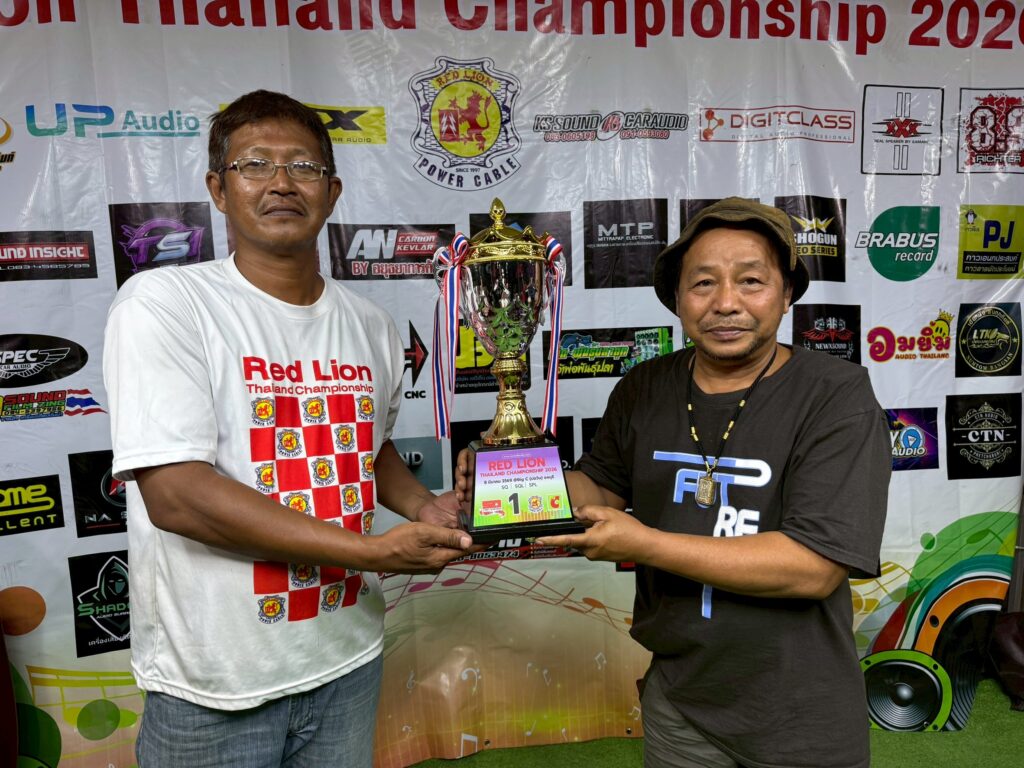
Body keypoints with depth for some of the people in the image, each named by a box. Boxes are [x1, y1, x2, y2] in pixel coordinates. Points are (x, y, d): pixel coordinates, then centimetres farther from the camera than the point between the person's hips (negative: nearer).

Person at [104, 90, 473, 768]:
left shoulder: (372, 327, 3)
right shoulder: (163, 301, -14)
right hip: (214, 686, -4)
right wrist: (374, 551, -23)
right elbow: (176, 495, -22)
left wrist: (423, 506, -3)